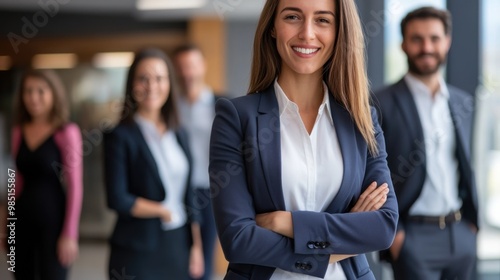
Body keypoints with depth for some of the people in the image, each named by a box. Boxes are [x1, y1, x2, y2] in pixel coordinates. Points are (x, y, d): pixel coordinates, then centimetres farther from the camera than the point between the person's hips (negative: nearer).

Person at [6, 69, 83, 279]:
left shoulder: (67, 132, -8)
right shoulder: (18, 131, 8)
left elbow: (75, 187, -10)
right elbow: (19, 180, 14)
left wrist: (70, 234, -14)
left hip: (52, 219, -5)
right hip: (22, 219, 5)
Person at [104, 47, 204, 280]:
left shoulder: (179, 135, 10)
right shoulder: (120, 136, -7)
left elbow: (187, 197, 13)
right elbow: (118, 200, -14)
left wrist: (196, 246, 8)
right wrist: (164, 212, -5)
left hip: (178, 246, 5)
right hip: (138, 252, -5)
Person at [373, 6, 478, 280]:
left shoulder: (463, 102, 12)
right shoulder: (381, 104, -6)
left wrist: (472, 220, 10)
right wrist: (392, 233, -13)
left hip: (462, 236, 6)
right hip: (413, 238, -5)